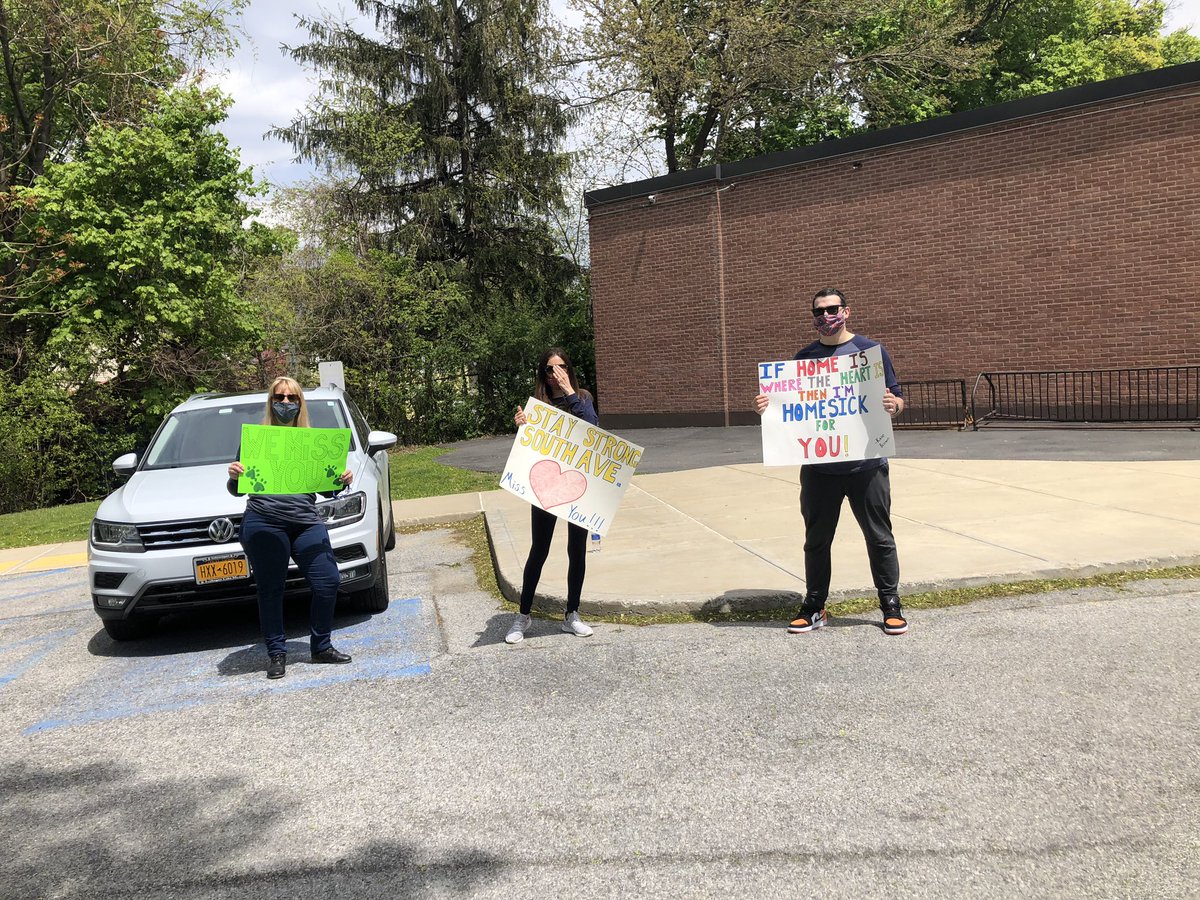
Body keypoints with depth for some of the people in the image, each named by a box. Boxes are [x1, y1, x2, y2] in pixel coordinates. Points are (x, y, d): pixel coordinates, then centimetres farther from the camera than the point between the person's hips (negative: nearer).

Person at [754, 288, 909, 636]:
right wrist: (765, 407, -7)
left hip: (866, 465, -2)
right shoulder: (803, 358, 10)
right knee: (816, 540, 10)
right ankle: (814, 607, 21)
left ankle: (890, 605, 20)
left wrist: (894, 404, -20)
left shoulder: (871, 350, 3)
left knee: (879, 537, 6)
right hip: (818, 467, 2)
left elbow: (898, 400, 4)